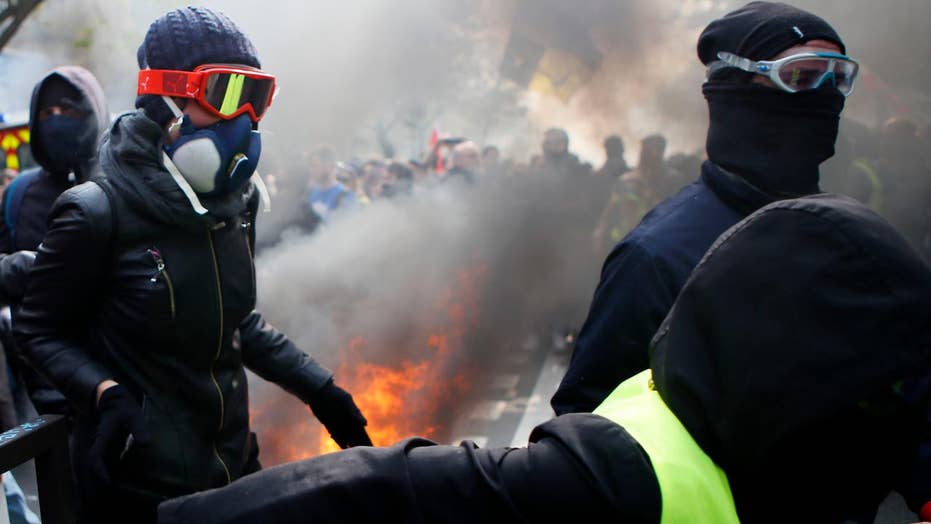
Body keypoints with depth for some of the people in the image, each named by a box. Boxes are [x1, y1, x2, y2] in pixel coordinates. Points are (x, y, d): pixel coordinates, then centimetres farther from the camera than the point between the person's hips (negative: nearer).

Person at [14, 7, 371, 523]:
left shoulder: (237, 196, 0)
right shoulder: (99, 213, -19)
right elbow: (40, 331, -8)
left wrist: (319, 388, 6)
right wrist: (106, 394, -25)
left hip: (231, 458, 6)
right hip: (138, 482, -6)